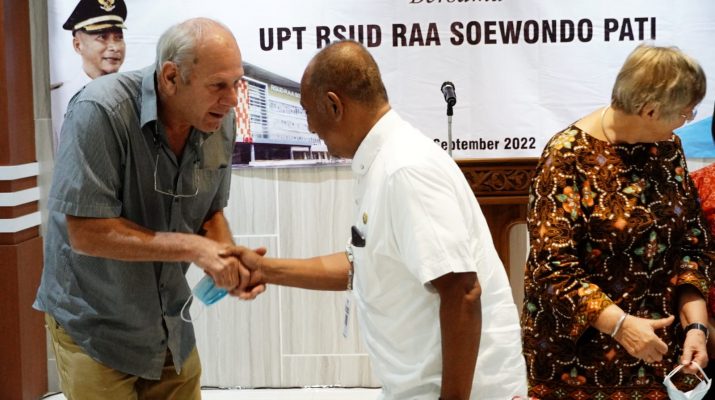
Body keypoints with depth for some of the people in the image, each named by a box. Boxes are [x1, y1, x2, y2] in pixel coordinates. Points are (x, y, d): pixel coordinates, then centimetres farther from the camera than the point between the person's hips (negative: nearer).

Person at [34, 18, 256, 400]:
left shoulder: (219, 120, -7)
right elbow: (86, 232, -26)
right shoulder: (100, 111, -25)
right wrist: (191, 247, -26)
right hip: (95, 326, -5)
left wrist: (231, 261, -15)